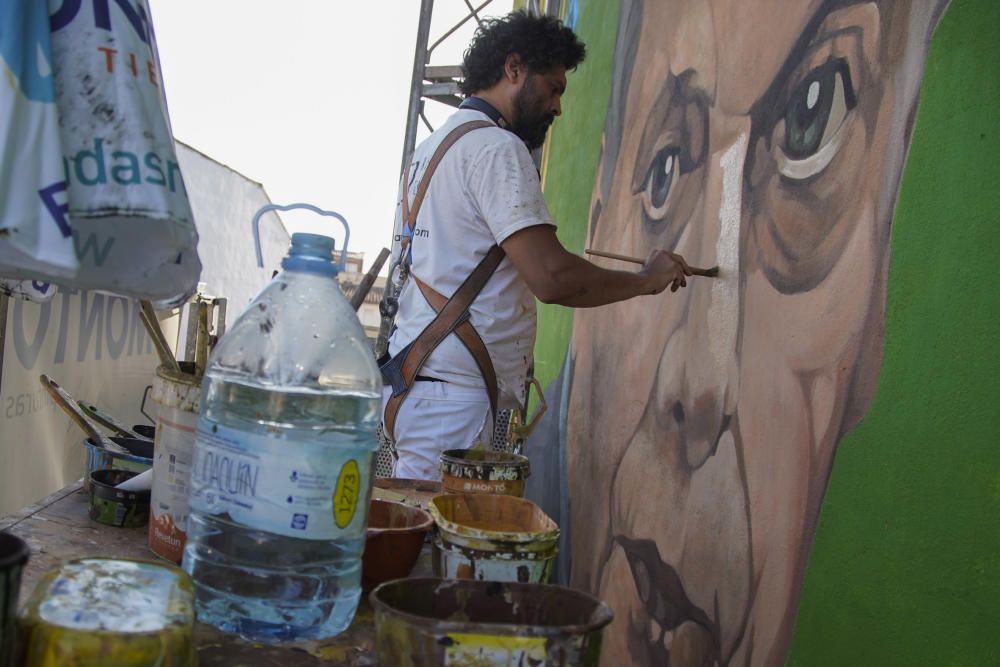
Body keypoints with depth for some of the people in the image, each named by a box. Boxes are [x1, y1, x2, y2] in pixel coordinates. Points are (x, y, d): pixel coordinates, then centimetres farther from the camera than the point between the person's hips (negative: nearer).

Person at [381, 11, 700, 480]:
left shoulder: (432, 146, 20)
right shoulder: (496, 147, -10)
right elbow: (551, 277, -20)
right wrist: (646, 279, -6)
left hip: (410, 382, 10)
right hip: (453, 393, -9)